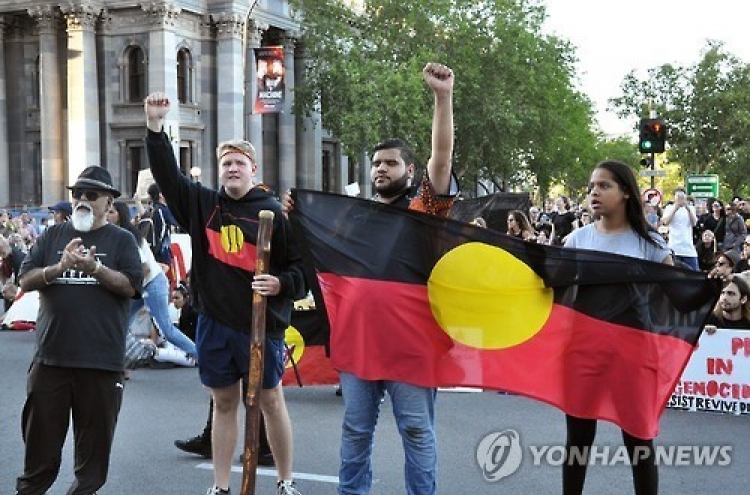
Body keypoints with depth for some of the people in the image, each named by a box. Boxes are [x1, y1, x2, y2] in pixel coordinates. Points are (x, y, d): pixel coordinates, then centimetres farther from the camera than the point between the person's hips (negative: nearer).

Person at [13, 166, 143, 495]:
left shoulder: (122, 240, 4)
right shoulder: (52, 236, 11)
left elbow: (130, 286, -8)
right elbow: (25, 281, 2)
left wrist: (95, 268, -21)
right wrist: (60, 267, -16)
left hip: (101, 359, -2)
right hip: (51, 356, 2)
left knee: (94, 437, 8)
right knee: (41, 434, 10)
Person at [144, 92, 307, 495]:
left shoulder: (274, 213, -4)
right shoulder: (202, 204, 7)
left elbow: (299, 267, -2)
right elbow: (166, 173, 3)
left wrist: (280, 284, -22)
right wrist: (155, 126, -6)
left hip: (262, 324, -3)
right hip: (214, 323, 3)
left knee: (271, 402, 7)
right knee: (224, 404, 12)